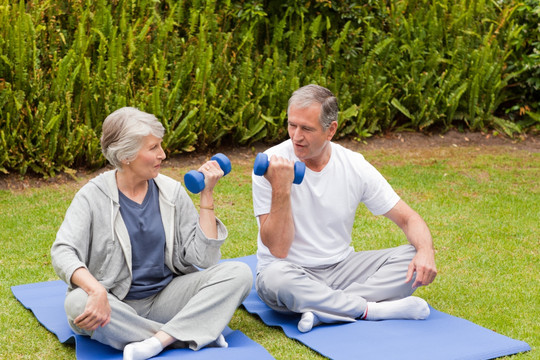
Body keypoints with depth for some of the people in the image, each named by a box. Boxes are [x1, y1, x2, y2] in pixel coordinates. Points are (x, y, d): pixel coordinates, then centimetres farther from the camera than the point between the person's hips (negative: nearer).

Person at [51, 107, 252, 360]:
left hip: (165, 297, 3)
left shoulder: (171, 191, 3)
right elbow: (62, 252, -19)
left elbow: (203, 257, -2)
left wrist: (207, 195, -6)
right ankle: (192, 336, -27)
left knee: (238, 273, -15)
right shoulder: (94, 196, -5)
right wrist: (97, 291, -37)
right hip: (116, 303, -2)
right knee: (77, 304, -36)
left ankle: (160, 339, -30)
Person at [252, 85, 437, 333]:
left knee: (415, 260, -15)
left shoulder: (354, 166, -4)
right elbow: (278, 249, -17)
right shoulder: (271, 165, -13)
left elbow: (408, 218, 1)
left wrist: (426, 251, -20)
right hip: (292, 271, -3)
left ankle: (324, 310, -27)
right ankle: (376, 309, -24)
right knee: (275, 278, -38)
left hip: (341, 268, 4)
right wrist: (280, 189, -28)